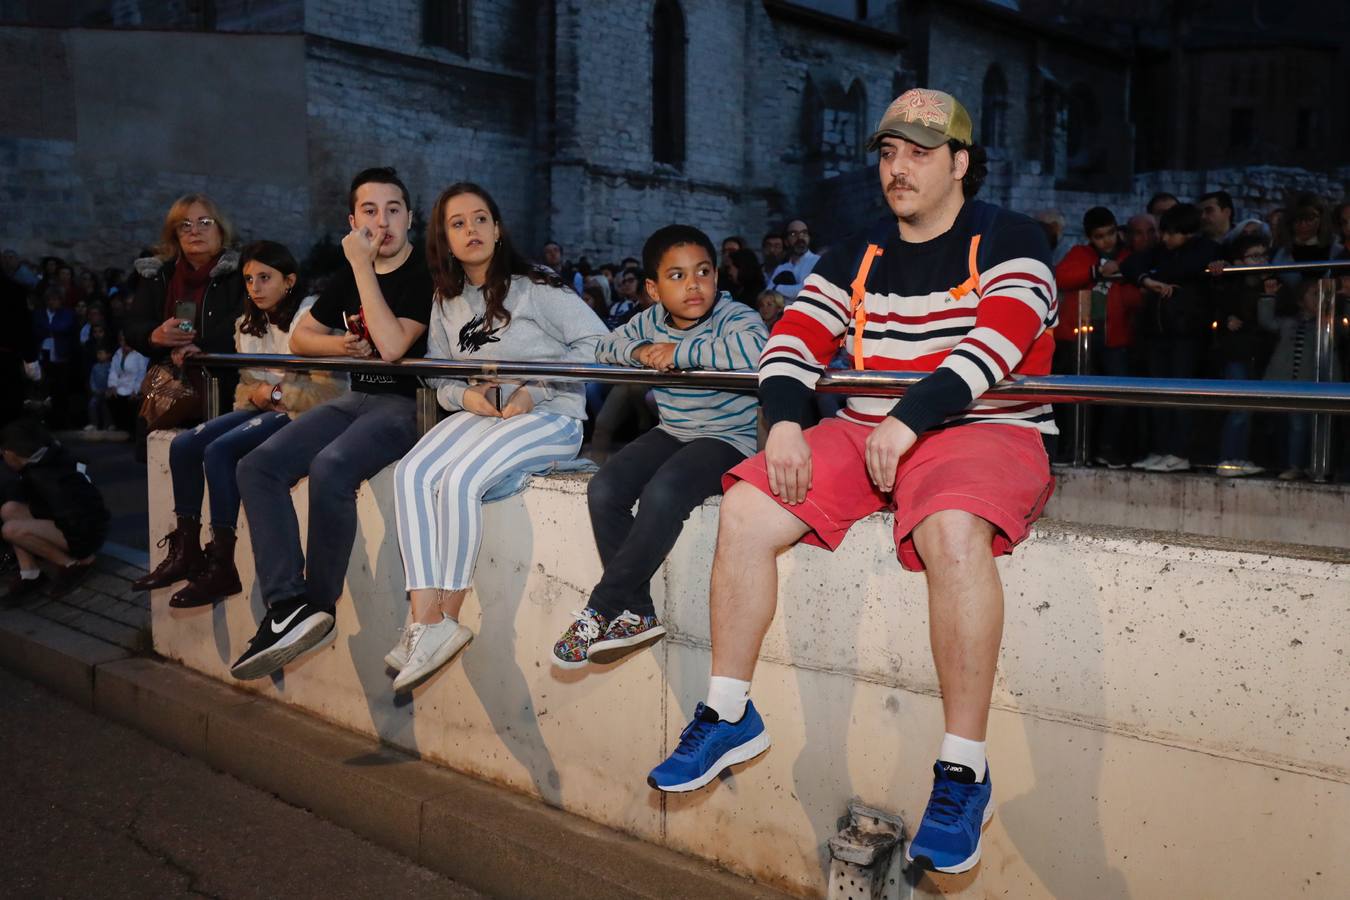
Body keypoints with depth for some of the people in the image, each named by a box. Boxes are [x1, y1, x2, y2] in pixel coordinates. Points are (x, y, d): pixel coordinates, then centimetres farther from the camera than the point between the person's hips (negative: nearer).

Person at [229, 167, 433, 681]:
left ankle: (319, 605, -17)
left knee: (330, 468, -33)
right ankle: (287, 604, -20)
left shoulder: (425, 273, -7)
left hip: (406, 403, -8)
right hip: (357, 399, 8)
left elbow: (392, 345, -21)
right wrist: (339, 344, -1)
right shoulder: (351, 275, 14)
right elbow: (300, 336, 22)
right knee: (257, 467, -10)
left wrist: (363, 267, -17)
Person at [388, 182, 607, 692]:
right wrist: (464, 396, -7)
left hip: (549, 416, -6)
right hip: (480, 415, 6)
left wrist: (534, 390, -15)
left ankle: (448, 620, -17)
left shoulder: (533, 286, -4)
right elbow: (438, 376, 17)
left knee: (459, 480, -30)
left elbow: (597, 342, -9)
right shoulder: (447, 304, 15)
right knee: (411, 473, -22)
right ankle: (426, 622, -26)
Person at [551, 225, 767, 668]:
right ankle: (637, 615, -9)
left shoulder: (733, 316, -14)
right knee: (604, 489, -17)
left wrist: (681, 351, -30)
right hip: (672, 433, 7)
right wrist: (638, 351, -7)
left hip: (728, 439, -7)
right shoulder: (651, 321, 5)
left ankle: (603, 608, -18)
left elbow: (756, 349, -37)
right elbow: (605, 346, 18)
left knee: (662, 493, -33)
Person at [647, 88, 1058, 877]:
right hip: (865, 433, 5)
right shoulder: (859, 257, 17)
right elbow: (795, 339, 8)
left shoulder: (1009, 240, 1)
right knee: (745, 510, -14)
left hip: (984, 432, -5)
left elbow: (996, 341, -16)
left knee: (953, 530, -39)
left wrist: (911, 420, -25)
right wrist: (785, 421, -11)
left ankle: (965, 768, -27)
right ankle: (731, 716, -1)